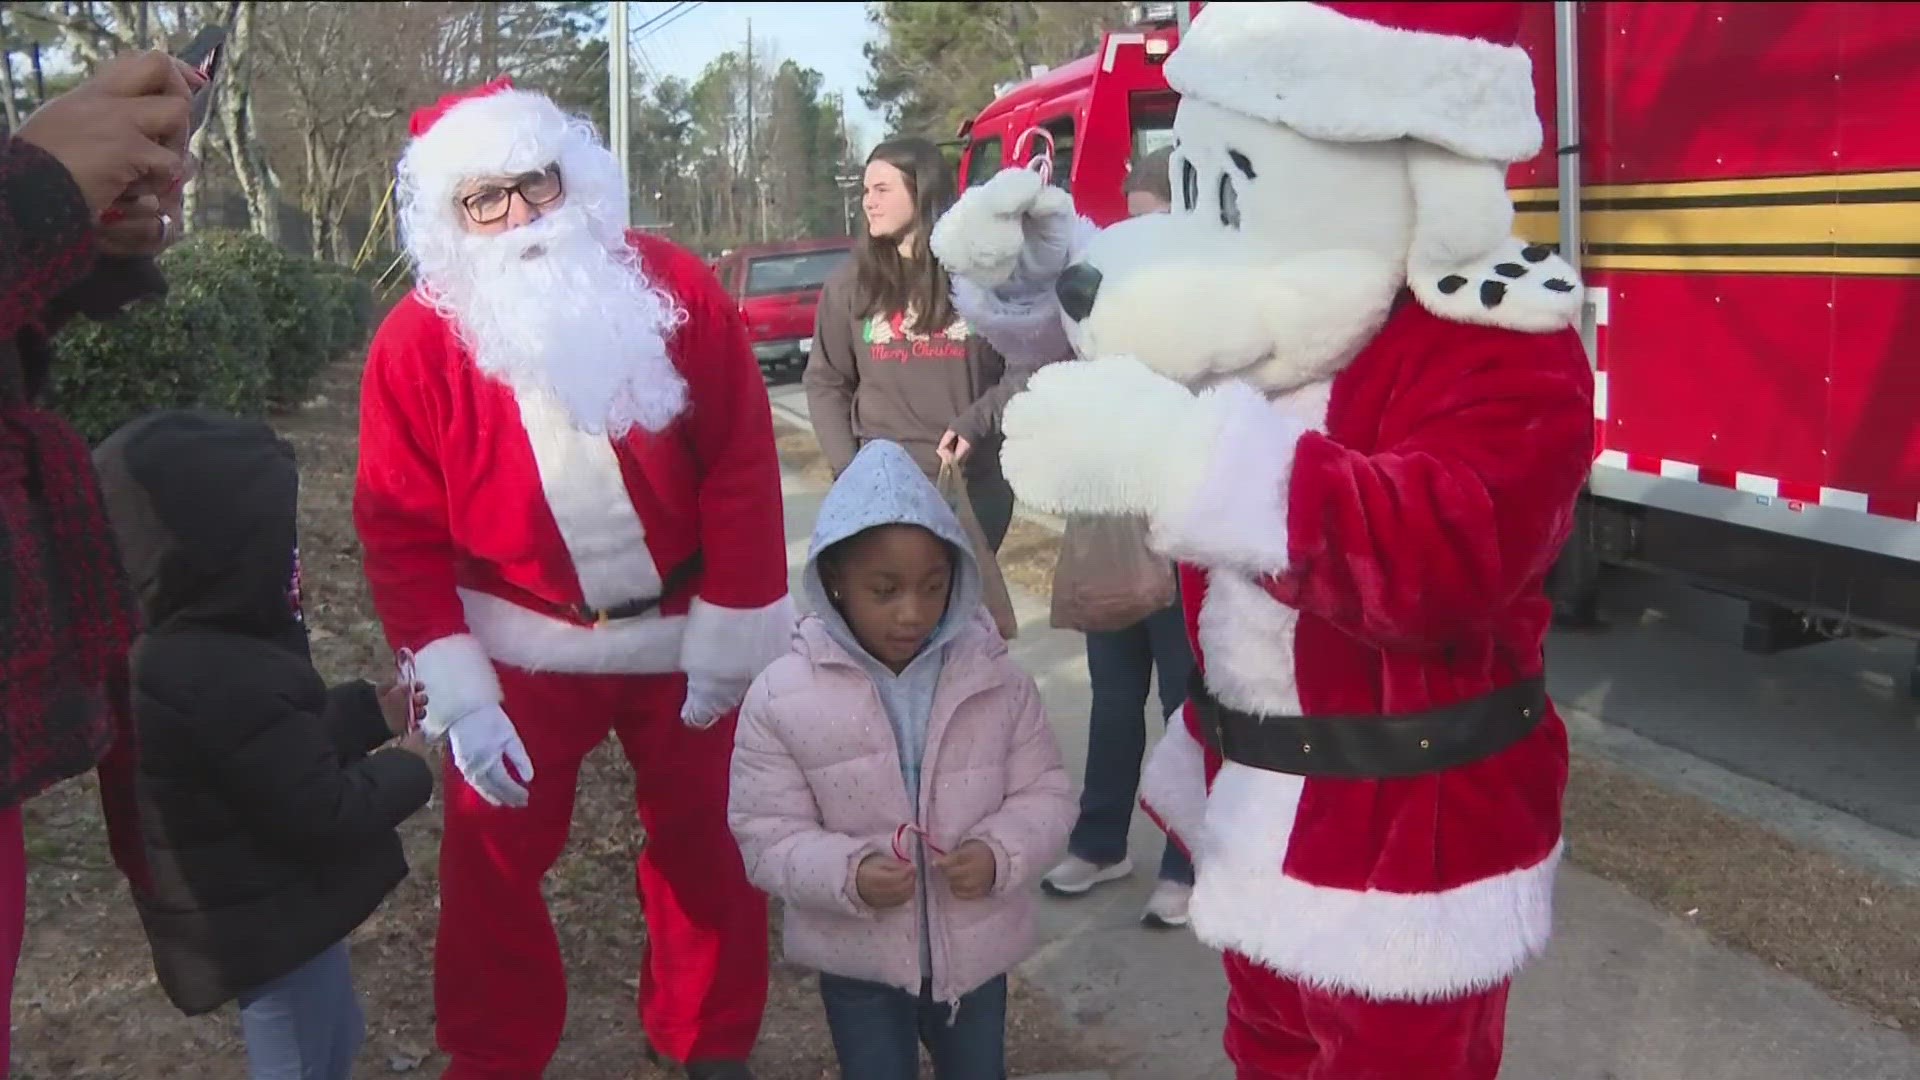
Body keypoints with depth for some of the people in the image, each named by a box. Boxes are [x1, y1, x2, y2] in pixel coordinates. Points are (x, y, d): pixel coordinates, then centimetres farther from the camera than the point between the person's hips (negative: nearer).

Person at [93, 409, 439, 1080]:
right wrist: (409, 768, -9)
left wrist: (377, 710, 8)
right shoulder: (226, 679, -34)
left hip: (238, 911, 9)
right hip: (265, 924, -9)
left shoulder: (159, 647, -2)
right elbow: (324, 814, -26)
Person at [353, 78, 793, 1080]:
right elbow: (399, 529, -8)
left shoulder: (676, 287, -12)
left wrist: (730, 638, -9)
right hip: (518, 647, 0)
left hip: (683, 631, 1)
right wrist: (459, 696, -12)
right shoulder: (416, 341, -11)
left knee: (707, 840, 13)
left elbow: (742, 468, -9)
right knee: (493, 854, 8)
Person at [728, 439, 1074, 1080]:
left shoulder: (997, 681, -11)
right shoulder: (781, 698, -16)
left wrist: (1000, 854, -25)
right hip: (858, 959, -2)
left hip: (974, 949, 2)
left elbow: (1045, 793, -4)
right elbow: (766, 834, -13)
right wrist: (848, 875, -30)